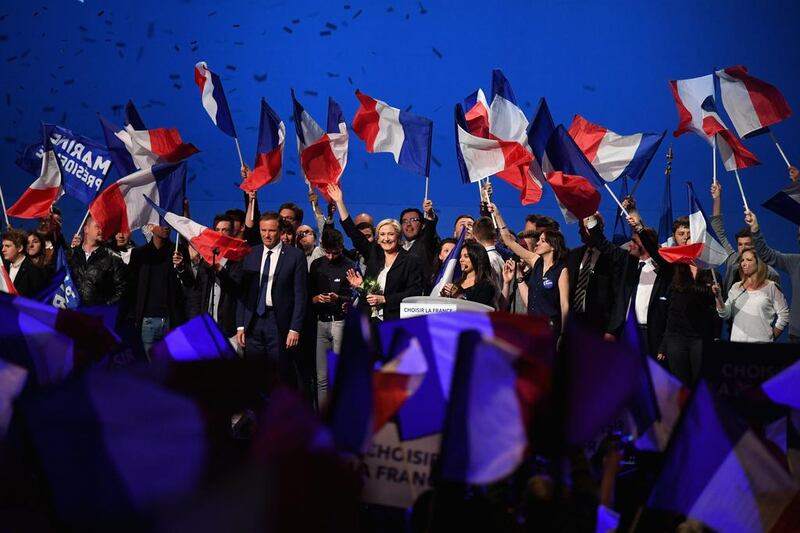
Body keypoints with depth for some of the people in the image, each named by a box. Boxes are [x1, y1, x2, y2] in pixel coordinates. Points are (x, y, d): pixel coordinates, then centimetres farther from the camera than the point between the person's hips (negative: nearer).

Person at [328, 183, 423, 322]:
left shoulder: (411, 261, 0)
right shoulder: (373, 253, 13)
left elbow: (414, 293, -6)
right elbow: (353, 233, 15)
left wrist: (383, 299, -9)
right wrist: (339, 202, 14)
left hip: (396, 320, -4)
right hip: (371, 319, 4)